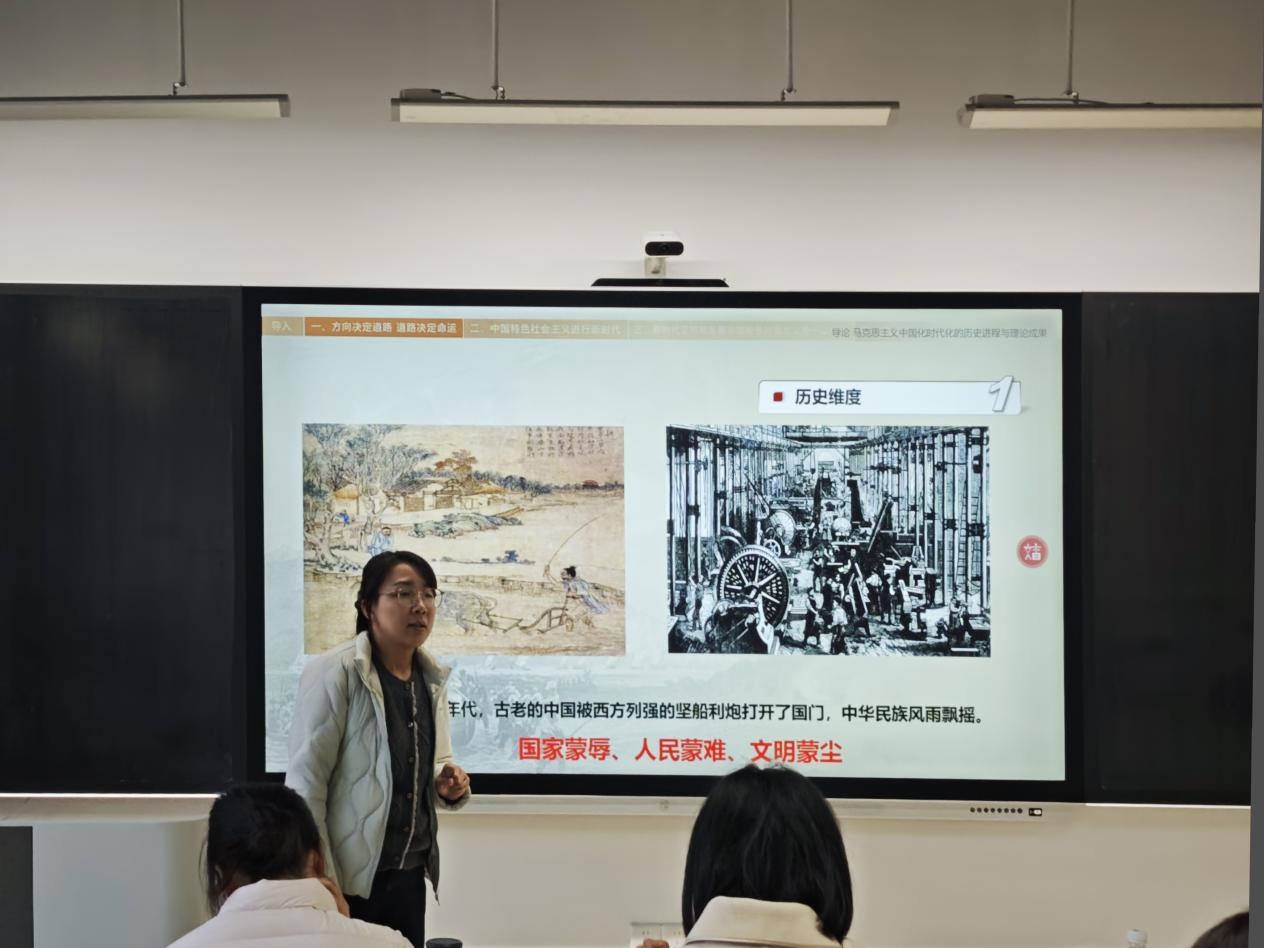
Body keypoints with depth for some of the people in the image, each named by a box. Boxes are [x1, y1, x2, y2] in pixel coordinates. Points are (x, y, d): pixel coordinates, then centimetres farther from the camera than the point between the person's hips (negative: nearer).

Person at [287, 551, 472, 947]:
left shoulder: (431, 679, 7)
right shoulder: (334, 673, -13)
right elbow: (304, 782, -14)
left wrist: (448, 785, -2)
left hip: (410, 877, 6)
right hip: (350, 879, -6)